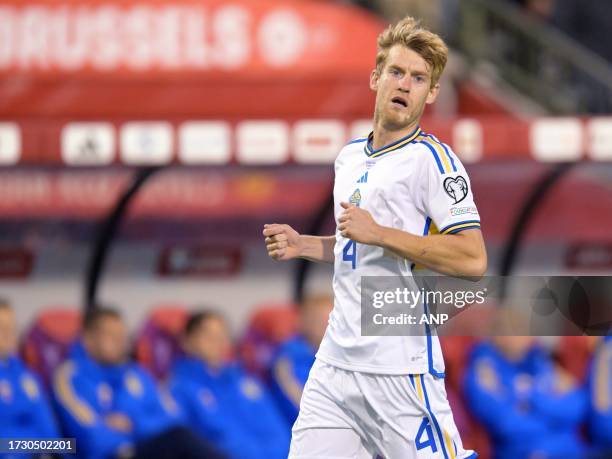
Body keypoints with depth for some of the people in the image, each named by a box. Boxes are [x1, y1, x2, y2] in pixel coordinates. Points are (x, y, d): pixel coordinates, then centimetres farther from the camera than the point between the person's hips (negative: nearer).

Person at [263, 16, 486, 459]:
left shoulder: (433, 159, -8)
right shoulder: (349, 156, 16)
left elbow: (472, 259, -18)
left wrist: (380, 234, -19)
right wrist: (303, 245, 12)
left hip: (400, 368, -7)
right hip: (336, 361, 7)